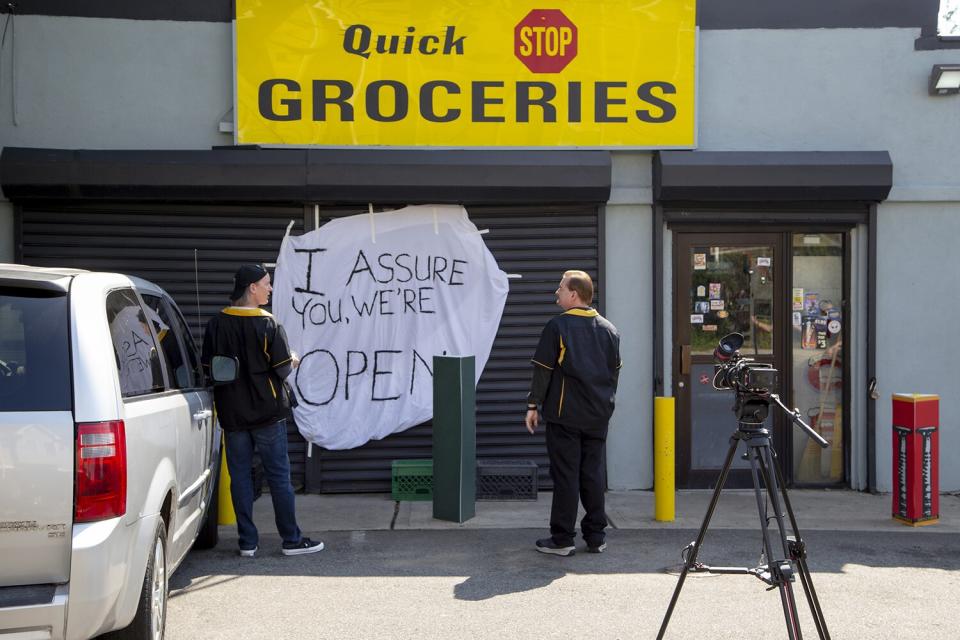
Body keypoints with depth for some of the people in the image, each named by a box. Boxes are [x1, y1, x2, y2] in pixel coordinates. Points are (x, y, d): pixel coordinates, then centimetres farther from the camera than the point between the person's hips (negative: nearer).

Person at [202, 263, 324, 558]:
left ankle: (248, 542, 11)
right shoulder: (268, 324, -12)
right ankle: (291, 540, 10)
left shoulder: (216, 324, 1)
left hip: (232, 413, 4)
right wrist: (293, 361, 9)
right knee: (279, 476, 4)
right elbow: (282, 369, -12)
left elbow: (208, 368, 4)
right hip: (266, 412, -4)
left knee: (240, 476, 9)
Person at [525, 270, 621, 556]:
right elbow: (615, 370, 15)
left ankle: (562, 538, 5)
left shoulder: (557, 326, -10)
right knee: (593, 473, 12)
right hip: (598, 415, 5)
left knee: (565, 474, 0)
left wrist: (533, 406, -2)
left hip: (565, 414, -5)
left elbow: (543, 370, -10)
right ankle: (596, 537, 16)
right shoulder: (609, 329, 8)